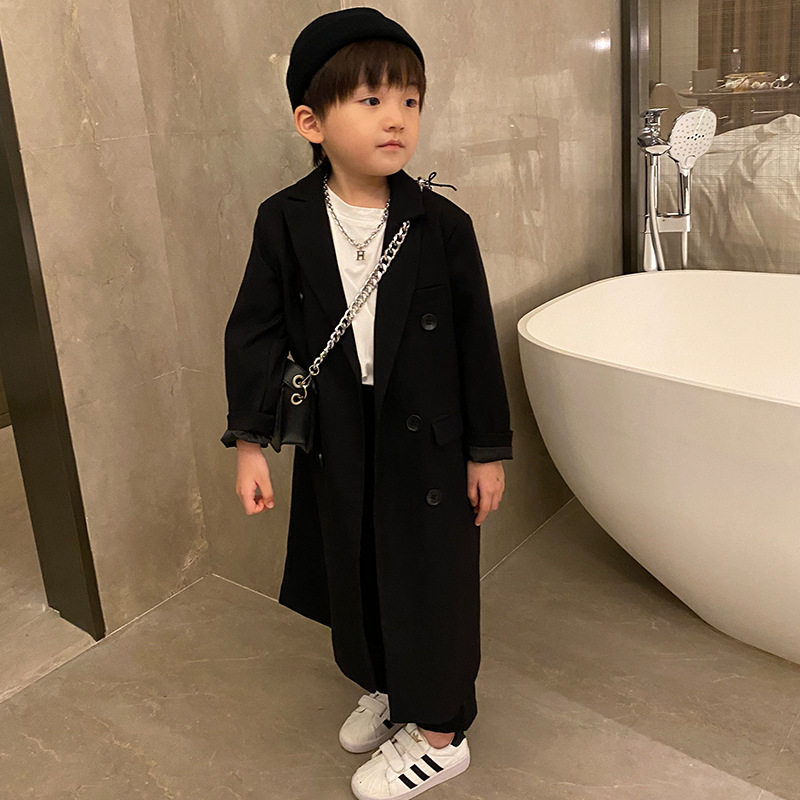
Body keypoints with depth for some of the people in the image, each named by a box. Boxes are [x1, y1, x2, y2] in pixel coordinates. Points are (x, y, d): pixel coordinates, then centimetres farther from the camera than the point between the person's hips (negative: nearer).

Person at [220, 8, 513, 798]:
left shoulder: (442, 223, -10)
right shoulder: (283, 223, -7)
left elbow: (476, 340, -5)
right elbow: (255, 331, -3)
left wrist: (488, 450, -1)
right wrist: (249, 441, -7)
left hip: (427, 442, -2)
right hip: (335, 442, 3)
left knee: (430, 579, 9)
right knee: (352, 573, 18)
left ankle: (441, 733, 30)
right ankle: (384, 688, 46)